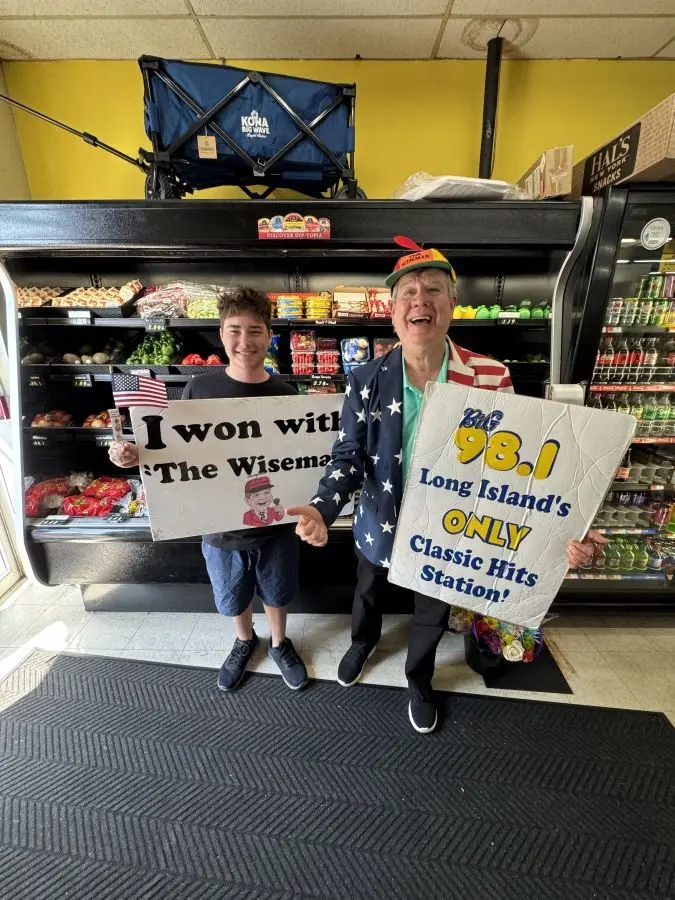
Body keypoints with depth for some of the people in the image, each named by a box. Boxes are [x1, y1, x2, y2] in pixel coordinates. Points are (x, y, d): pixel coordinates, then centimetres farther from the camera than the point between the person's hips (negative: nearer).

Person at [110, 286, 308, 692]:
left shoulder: (286, 393, -10)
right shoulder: (199, 389, -11)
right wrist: (134, 454, -21)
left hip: (276, 523, 0)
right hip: (221, 526, 1)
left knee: (276, 593, 23)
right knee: (233, 597, 25)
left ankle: (279, 643, 54)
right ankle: (244, 641, 57)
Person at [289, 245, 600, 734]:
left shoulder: (492, 379, -18)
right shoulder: (366, 380, -16)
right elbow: (349, 456, -13)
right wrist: (321, 509, -31)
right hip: (381, 525, 1)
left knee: (433, 617, 25)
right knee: (368, 597, 30)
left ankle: (419, 681, 60)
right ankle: (364, 641, 67)